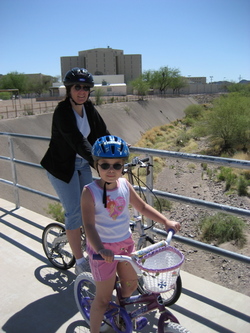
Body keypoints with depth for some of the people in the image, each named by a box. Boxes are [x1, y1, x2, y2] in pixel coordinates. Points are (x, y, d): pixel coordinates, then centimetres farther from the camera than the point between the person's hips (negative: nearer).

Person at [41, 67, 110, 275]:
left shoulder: (89, 108, -2)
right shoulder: (63, 111, -24)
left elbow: (103, 134, -4)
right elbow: (77, 141, -35)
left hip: (82, 164, 7)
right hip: (62, 167, -7)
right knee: (74, 213, -5)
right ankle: (80, 263, 10)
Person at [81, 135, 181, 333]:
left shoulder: (124, 184, -7)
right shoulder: (90, 192, -22)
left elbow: (142, 207, 4)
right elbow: (89, 225, -27)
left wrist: (166, 221, -3)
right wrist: (100, 248, -42)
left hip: (125, 243, 6)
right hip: (103, 248, -6)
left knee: (130, 284, 24)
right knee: (104, 298, 6)